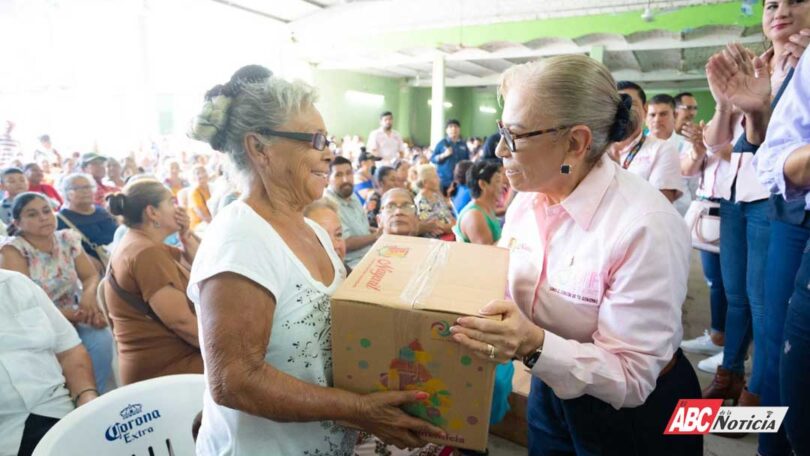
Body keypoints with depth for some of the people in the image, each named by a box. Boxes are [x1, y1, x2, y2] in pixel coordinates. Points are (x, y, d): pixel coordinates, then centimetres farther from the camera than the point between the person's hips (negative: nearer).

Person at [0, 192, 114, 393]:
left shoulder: (68, 239, 3)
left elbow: (91, 276, 2)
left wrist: (88, 295, -24)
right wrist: (78, 314, -28)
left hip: (73, 319, 4)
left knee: (102, 338, -26)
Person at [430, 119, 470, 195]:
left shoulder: (463, 144, 8)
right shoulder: (442, 143, 2)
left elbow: (467, 160, 14)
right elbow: (432, 159, -1)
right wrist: (444, 155, -15)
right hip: (444, 180, -2)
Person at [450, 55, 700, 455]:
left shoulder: (645, 227, -29)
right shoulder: (527, 199, -8)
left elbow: (632, 378, -26)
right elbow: (500, 285, 2)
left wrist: (536, 346, -40)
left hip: (636, 417, -5)